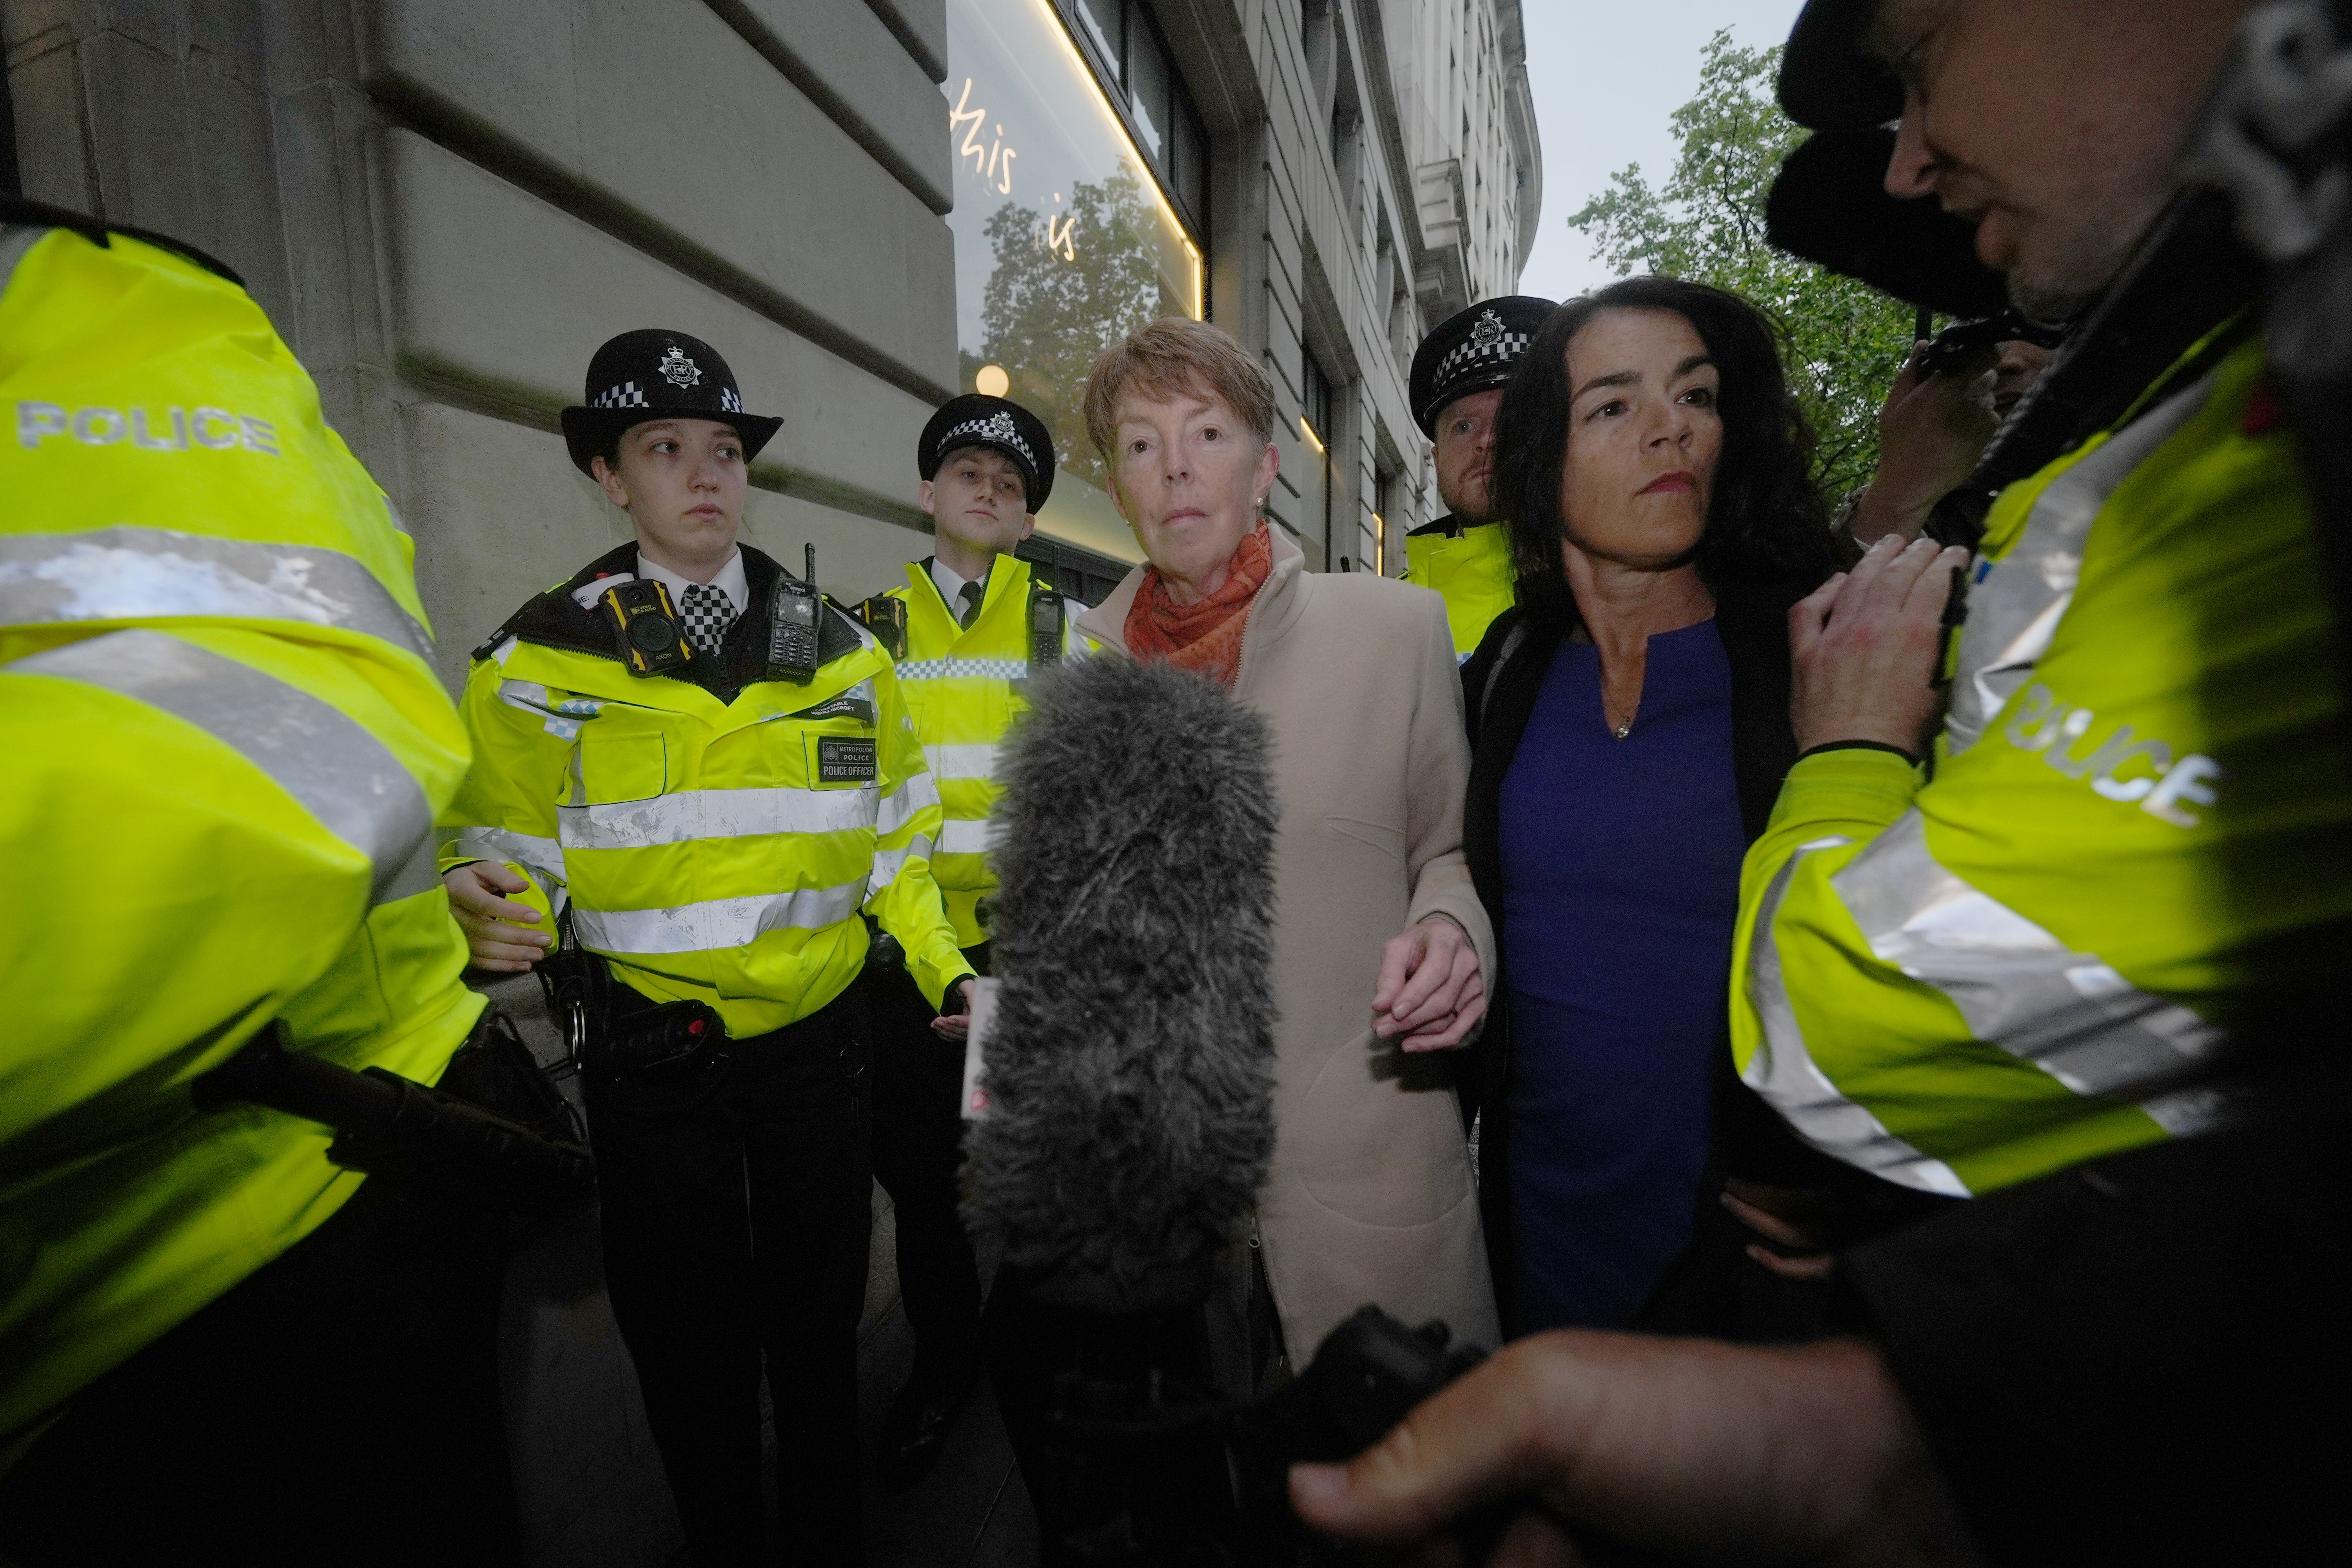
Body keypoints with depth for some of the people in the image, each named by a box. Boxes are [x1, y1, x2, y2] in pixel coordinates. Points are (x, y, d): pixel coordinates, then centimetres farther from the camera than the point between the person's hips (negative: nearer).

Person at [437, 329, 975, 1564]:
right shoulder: (536, 661, -3)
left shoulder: (844, 653, 3)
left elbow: (893, 843, 8)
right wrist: (483, 919, -25)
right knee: (687, 1336, 14)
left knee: (817, 1321, 17)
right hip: (652, 1050, -1)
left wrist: (944, 973, -1)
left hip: (817, 1038, 2)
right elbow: (505, 856, -2)